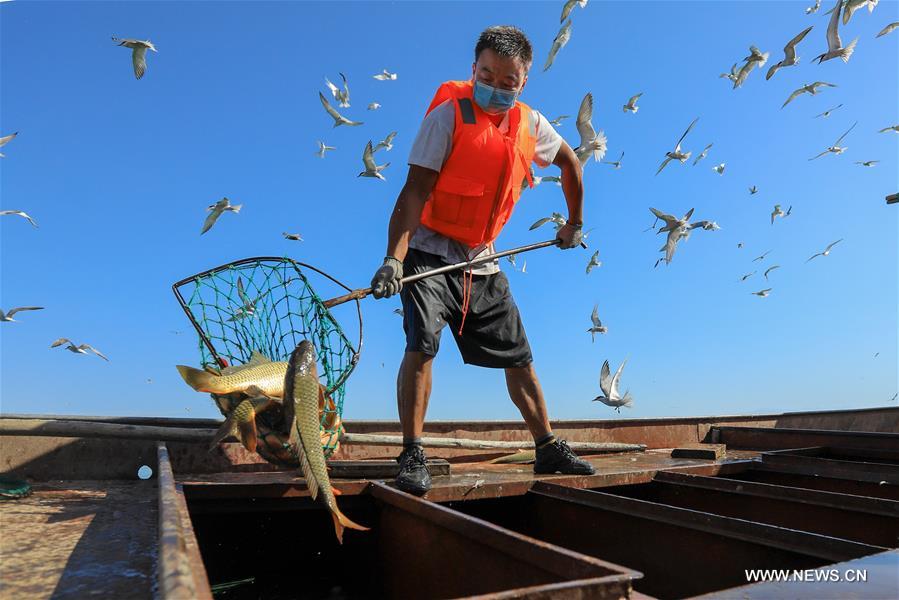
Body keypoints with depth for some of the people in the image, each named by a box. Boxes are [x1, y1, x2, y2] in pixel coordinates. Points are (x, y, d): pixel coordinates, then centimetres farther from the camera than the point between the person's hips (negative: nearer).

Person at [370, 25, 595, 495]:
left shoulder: (530, 125, 5)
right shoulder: (449, 114, -12)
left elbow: (569, 161, 24)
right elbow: (416, 189, -20)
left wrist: (575, 222, 25)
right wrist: (394, 258, -31)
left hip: (481, 261, 5)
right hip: (430, 251, -5)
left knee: (519, 356, 8)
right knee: (422, 344, -24)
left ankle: (548, 448, 21)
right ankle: (412, 456, -11)